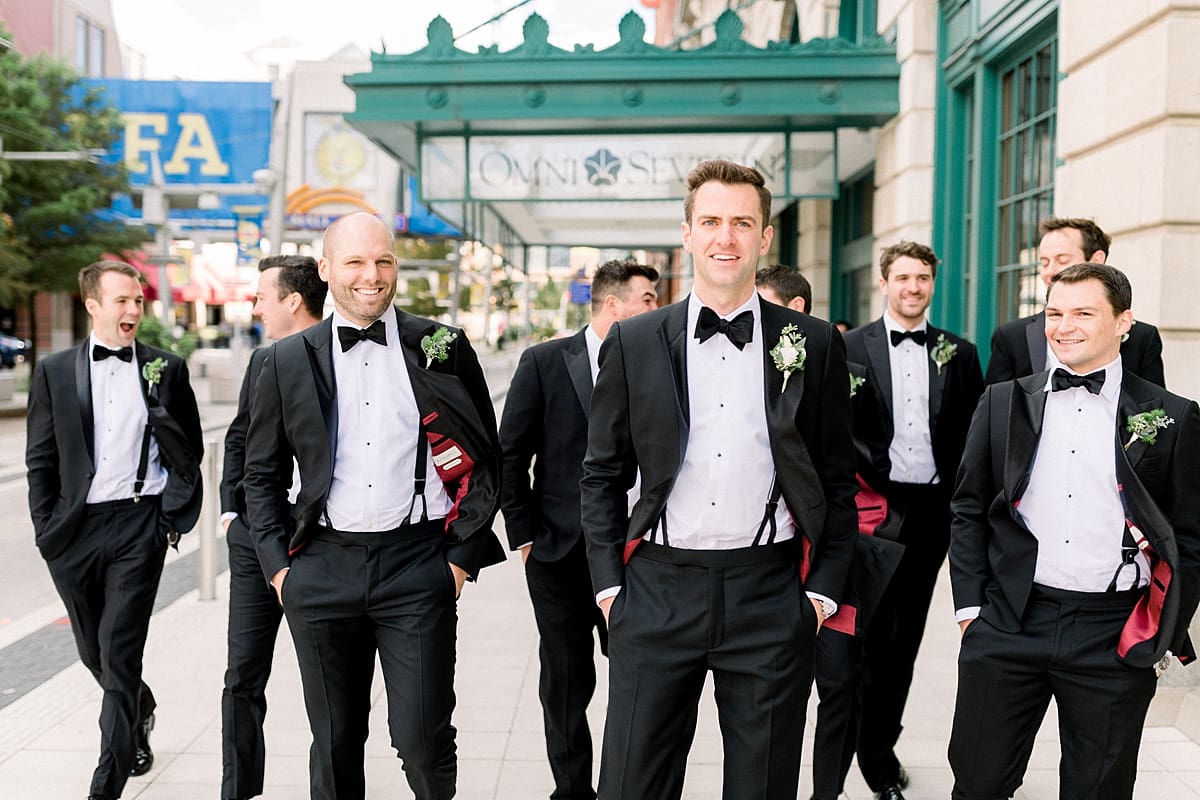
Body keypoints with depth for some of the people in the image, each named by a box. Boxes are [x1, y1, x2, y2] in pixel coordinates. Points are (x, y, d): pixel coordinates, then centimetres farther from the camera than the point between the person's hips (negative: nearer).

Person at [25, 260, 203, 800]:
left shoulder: (166, 368, 3)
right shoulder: (54, 371, 6)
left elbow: (190, 450, 7)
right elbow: (40, 459, 6)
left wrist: (174, 515, 0)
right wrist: (46, 528, 0)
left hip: (139, 523, -2)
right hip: (73, 528, 3)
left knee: (120, 654, -4)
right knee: (94, 650, 16)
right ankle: (140, 711, 46)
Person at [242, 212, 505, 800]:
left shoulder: (443, 348, 2)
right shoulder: (288, 361, 7)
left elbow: (486, 458, 5)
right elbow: (261, 474, 13)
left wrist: (463, 553, 0)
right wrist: (278, 564, 5)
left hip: (418, 564, -1)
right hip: (322, 570, 2)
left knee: (422, 740, 0)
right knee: (334, 741, 12)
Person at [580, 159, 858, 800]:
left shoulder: (815, 344, 4)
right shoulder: (633, 343, 4)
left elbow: (837, 477, 7)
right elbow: (602, 473, 7)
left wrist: (824, 587, 1)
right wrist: (608, 583, 2)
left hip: (772, 596, 0)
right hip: (657, 593, 0)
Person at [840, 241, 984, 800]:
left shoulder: (959, 354, 8)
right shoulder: (851, 348, 0)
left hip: (931, 509, 3)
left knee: (904, 638, 12)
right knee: (865, 635, 3)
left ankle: (878, 748, 28)